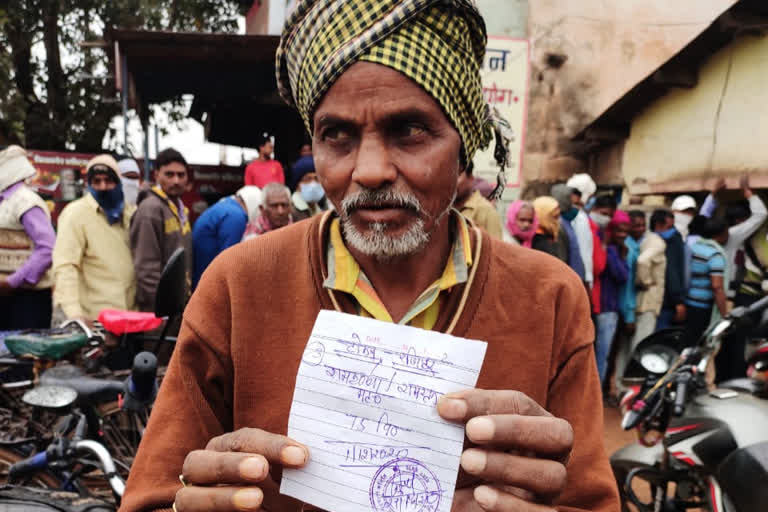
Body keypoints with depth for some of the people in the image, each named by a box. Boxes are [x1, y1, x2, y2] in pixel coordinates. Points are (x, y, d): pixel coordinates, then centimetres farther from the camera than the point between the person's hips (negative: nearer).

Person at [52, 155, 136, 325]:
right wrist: (74, 312, -26)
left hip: (126, 315, 5)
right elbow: (65, 266, -15)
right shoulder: (76, 213, -7)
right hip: (90, 317, -5)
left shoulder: (130, 213, 11)